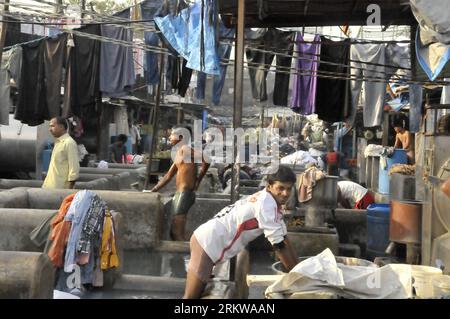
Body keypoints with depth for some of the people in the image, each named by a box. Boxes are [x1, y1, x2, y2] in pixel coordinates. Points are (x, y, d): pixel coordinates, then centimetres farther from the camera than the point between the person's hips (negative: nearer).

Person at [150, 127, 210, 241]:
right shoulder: (179, 153, 20)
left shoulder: (185, 149, -9)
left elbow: (206, 162, -22)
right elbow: (168, 176, 26)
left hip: (185, 194, -10)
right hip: (179, 194, 10)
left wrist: (198, 180, -10)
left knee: (177, 233, -11)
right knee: (174, 232, 12)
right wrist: (153, 190, 25)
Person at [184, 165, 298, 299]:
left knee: (197, 294, 20)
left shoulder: (264, 199, 10)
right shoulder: (266, 204, -20)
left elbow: (283, 238, 13)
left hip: (208, 238, 10)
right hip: (207, 243, -10)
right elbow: (279, 245, -18)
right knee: (191, 296, -4)